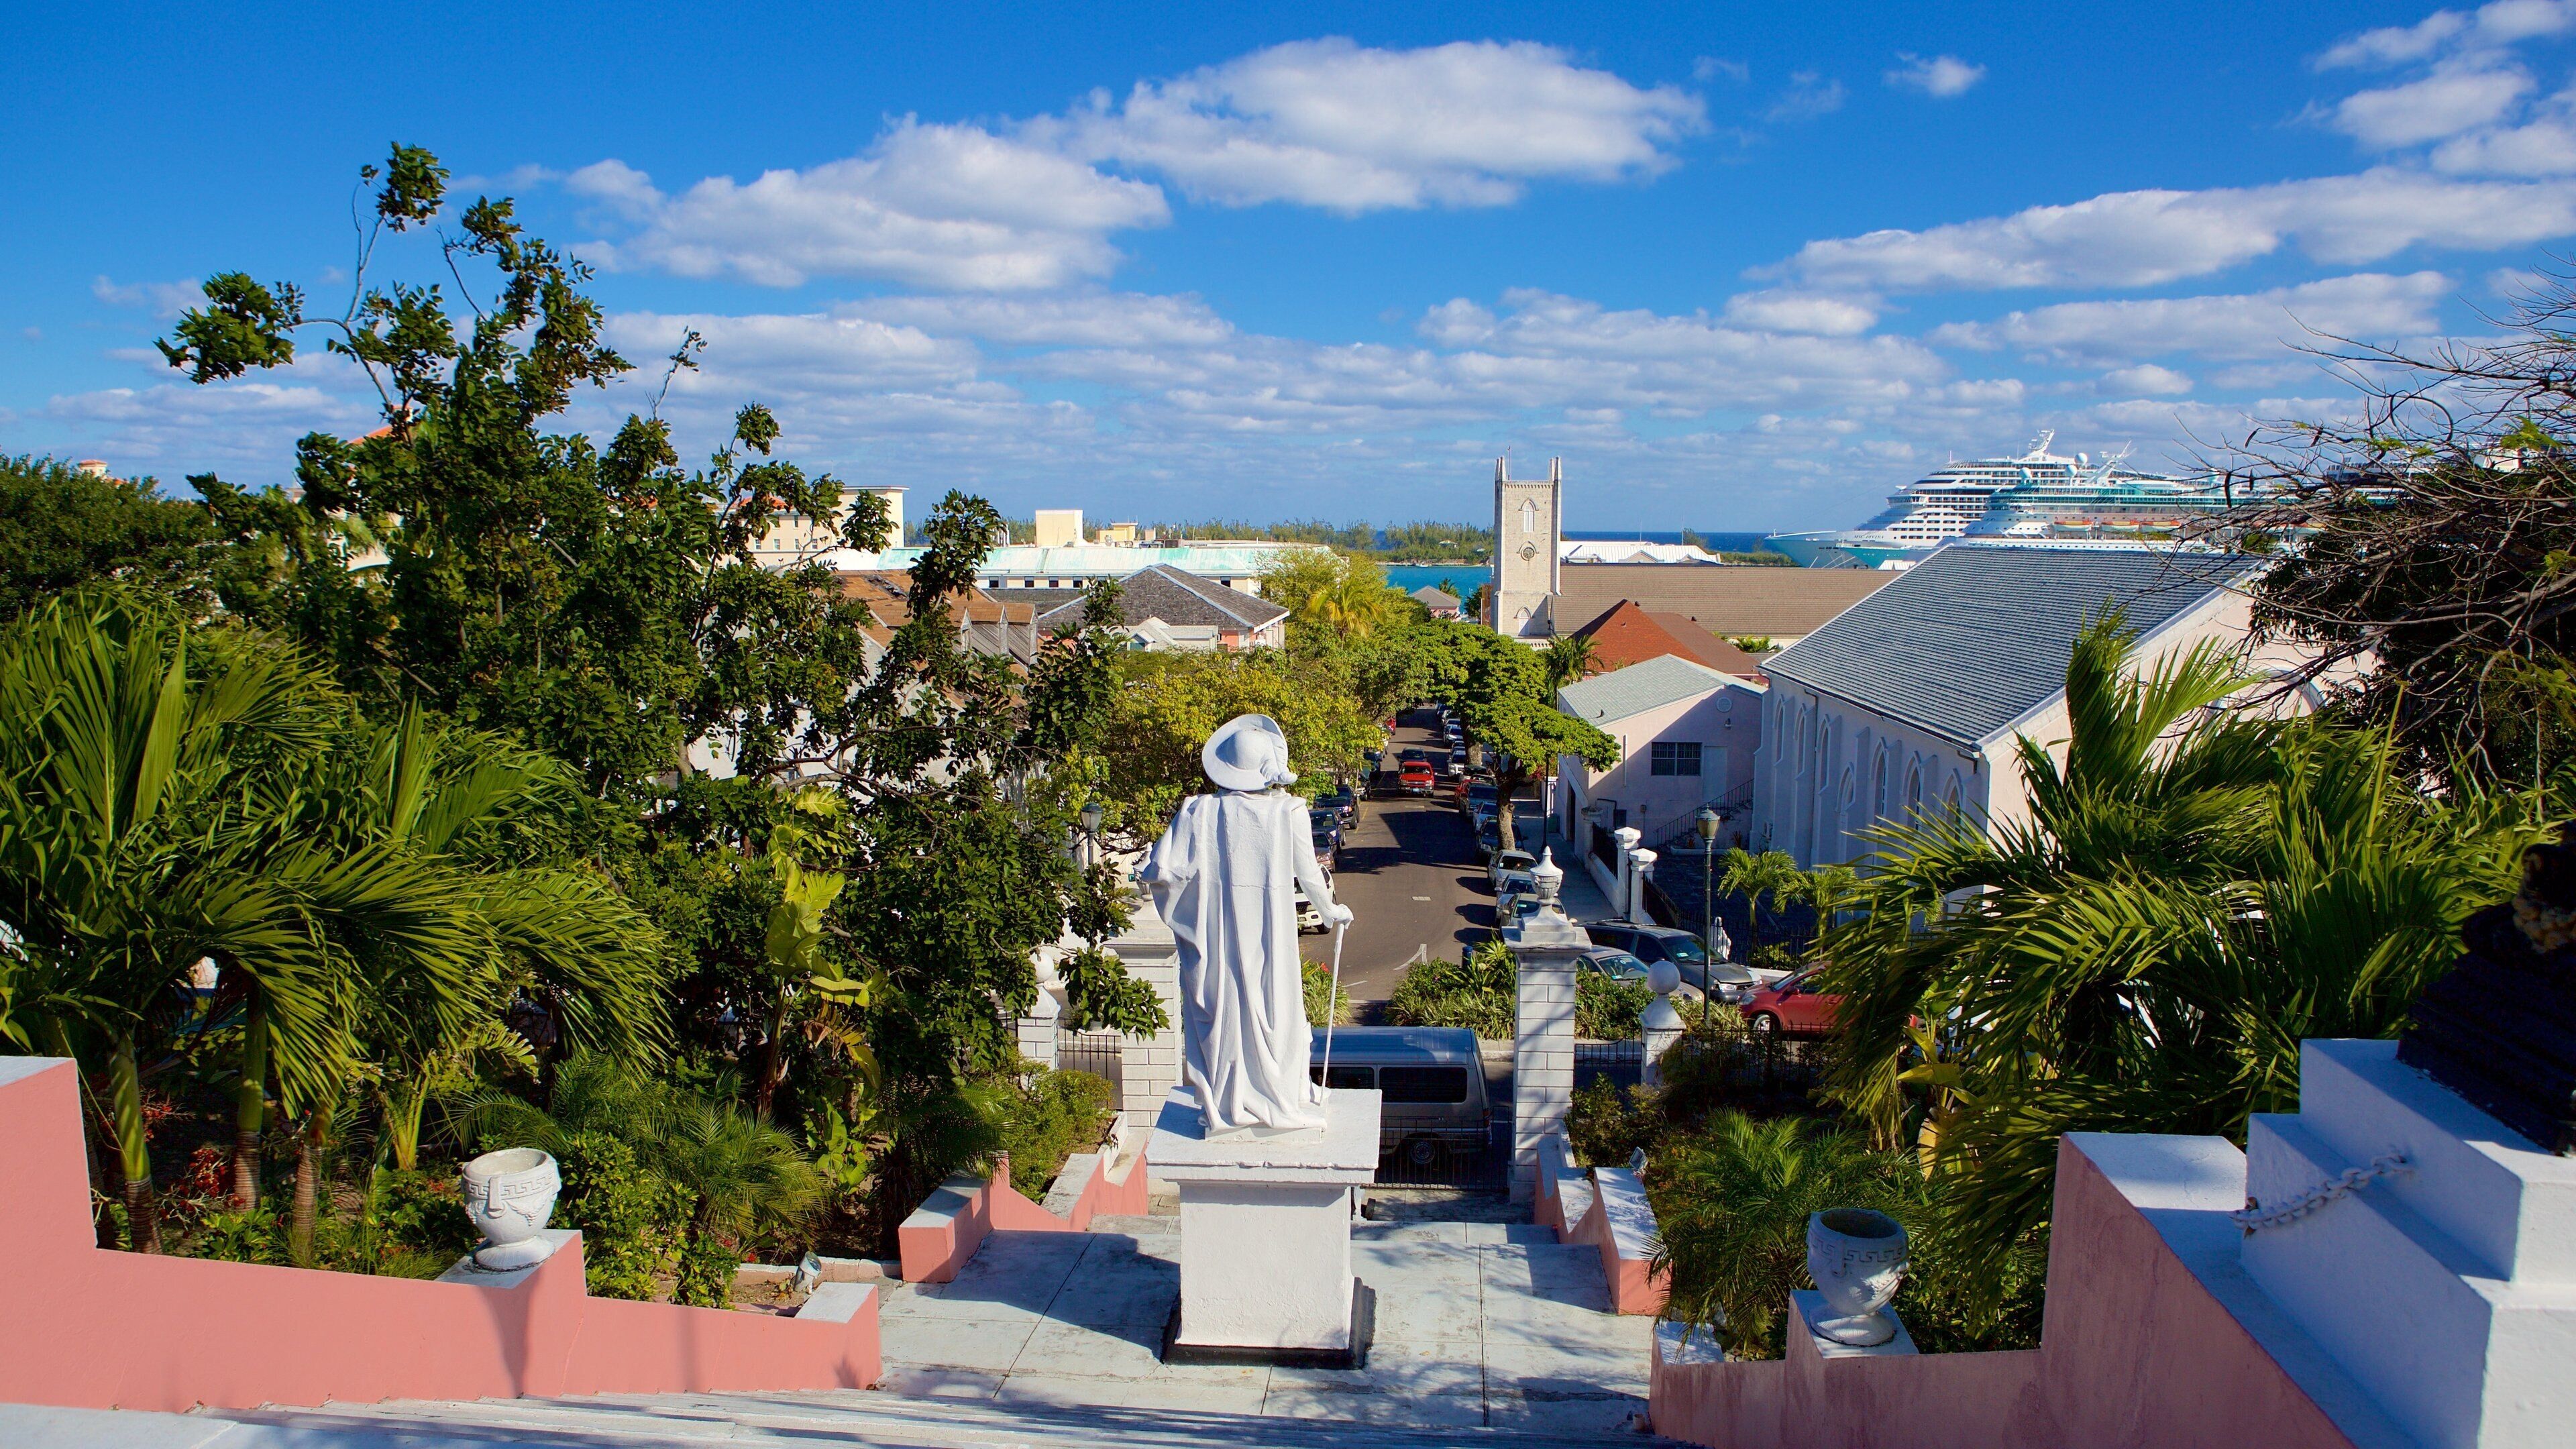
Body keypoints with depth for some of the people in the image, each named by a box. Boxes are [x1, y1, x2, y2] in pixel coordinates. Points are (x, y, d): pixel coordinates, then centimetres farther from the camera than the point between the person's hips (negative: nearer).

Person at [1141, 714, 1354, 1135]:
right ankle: (1285, 1100, 24)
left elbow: (1163, 871, -11)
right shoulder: (1288, 811, -7)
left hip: (1215, 934, 0)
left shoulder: (1199, 812, -8)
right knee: (1274, 1006, 12)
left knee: (1221, 1009, 11)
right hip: (1270, 934, 0)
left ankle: (1226, 1105, 20)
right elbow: (1308, 872, -1)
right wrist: (1332, 911, 17)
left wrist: (1147, 874, 13)